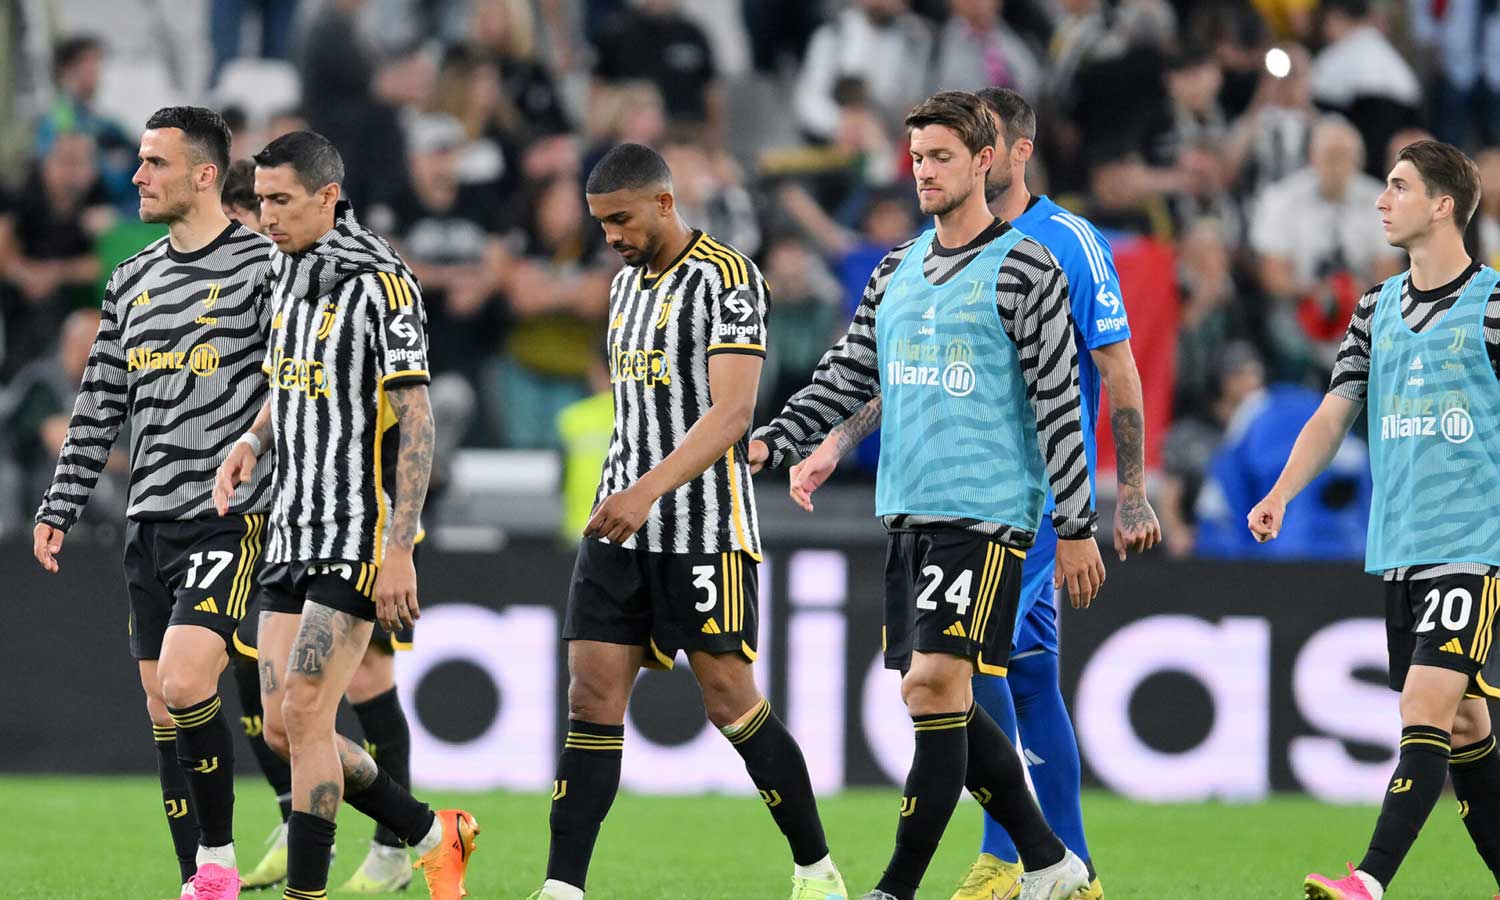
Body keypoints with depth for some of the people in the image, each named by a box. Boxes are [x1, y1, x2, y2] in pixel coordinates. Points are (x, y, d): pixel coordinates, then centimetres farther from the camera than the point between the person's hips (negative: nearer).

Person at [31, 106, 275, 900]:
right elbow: (100, 406, 19)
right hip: (150, 524, 7)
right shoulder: (132, 281, 15)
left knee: (183, 684, -21)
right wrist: (59, 509, 15)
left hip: (230, 520, -7)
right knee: (163, 712, 5)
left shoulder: (262, 266, -5)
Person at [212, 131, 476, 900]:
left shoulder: (379, 283, -13)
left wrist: (399, 550, -20)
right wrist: (251, 441, 5)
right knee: (283, 729, 5)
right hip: (291, 534, 8)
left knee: (304, 715, -13)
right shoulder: (286, 276, 12)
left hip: (359, 533, -8)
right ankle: (435, 838, 21)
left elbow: (415, 419, -15)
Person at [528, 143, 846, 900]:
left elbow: (731, 413, -20)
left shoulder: (727, 278, -10)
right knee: (591, 700, -2)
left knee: (731, 702, -3)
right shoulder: (627, 283, 16)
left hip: (704, 530, -7)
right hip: (621, 529, 7)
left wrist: (650, 490, -29)